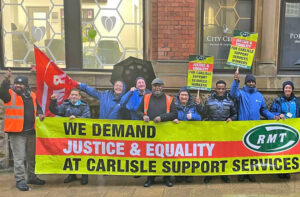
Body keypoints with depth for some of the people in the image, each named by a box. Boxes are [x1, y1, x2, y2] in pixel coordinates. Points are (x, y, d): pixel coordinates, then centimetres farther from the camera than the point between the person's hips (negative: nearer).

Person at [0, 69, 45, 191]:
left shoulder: (32, 95, 9)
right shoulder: (10, 94, -6)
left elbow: (37, 108, 22)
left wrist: (40, 114, 1)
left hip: (31, 131, 6)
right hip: (16, 132, -6)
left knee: (31, 156, 17)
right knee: (19, 157, -4)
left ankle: (32, 177, 32)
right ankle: (20, 180, 7)